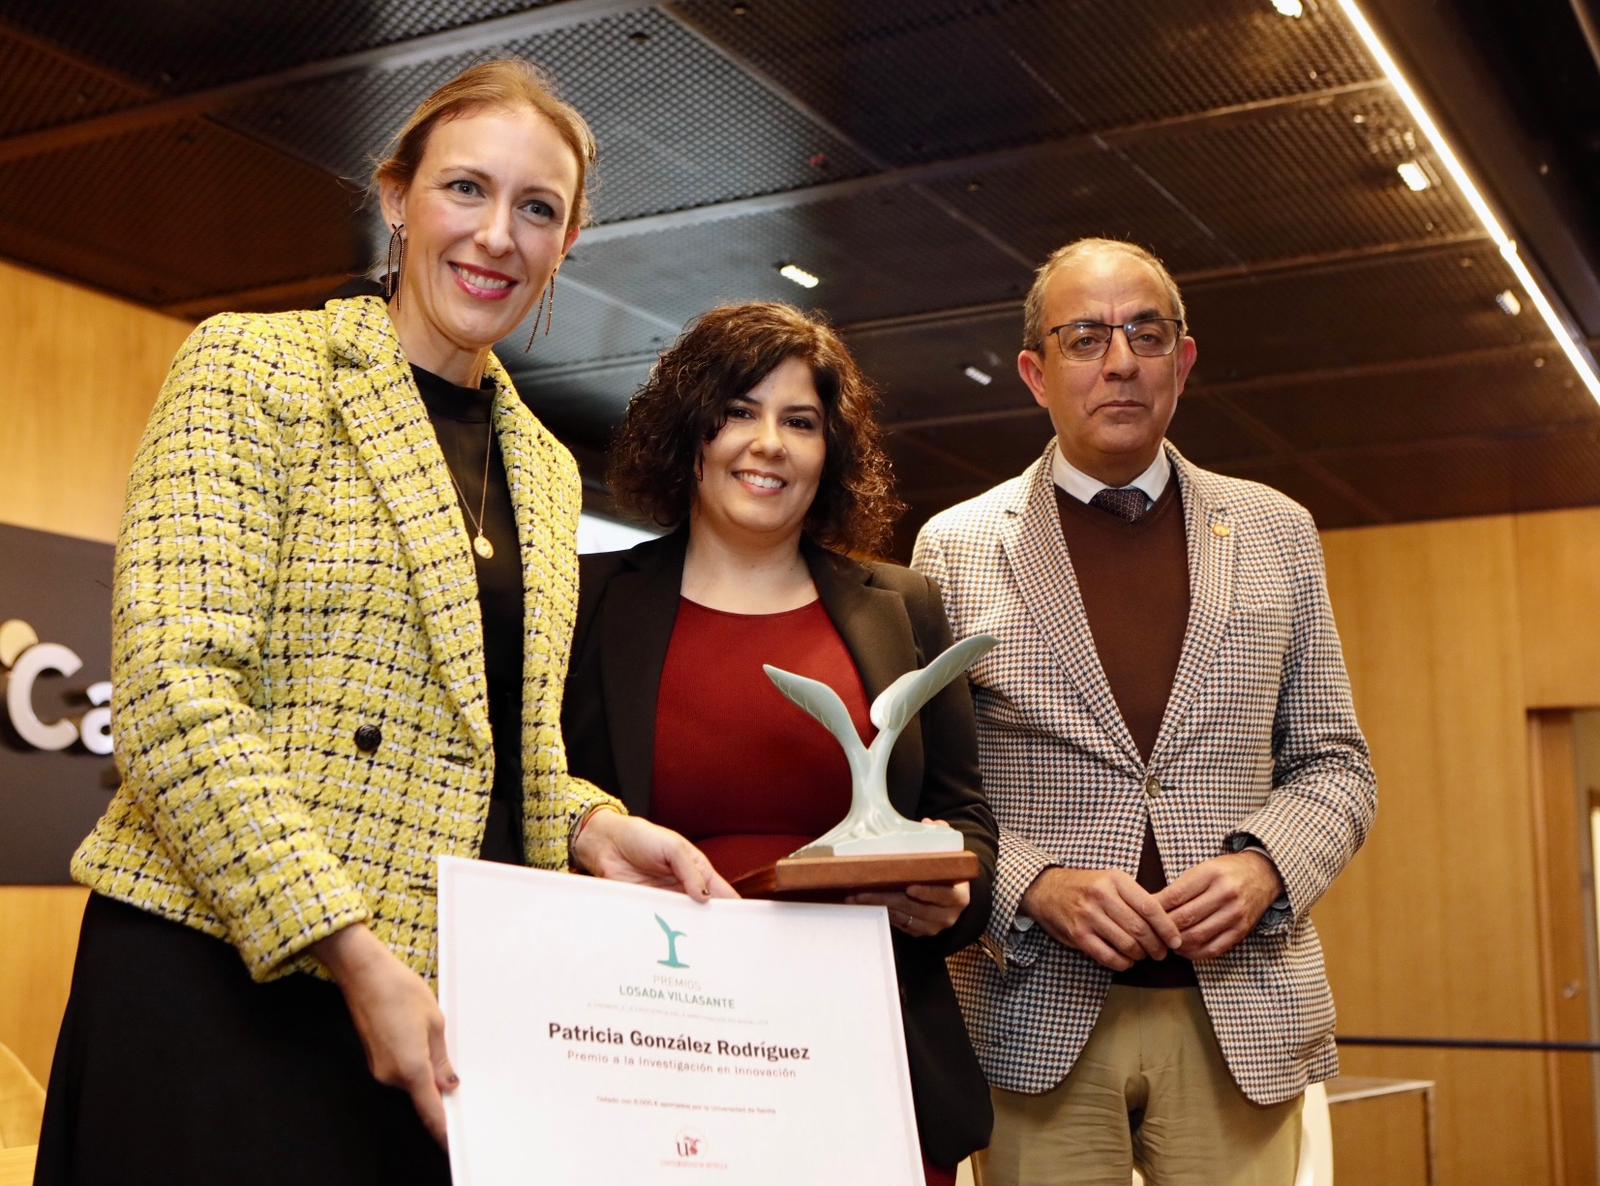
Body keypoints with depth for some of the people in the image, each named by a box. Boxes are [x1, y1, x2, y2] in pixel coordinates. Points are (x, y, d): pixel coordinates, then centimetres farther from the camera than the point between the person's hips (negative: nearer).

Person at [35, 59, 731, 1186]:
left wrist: (592, 826, -1)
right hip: (222, 978, -5)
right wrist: (354, 955, -21)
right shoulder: (252, 365, -3)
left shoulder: (548, 470, 15)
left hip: (462, 1002, 6)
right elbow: (174, 690, -14)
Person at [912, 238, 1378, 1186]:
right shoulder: (957, 547, 4)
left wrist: (1265, 866, -7)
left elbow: (1334, 764, 12)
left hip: (1243, 1021, 2)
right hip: (1039, 1018, -1)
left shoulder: (1276, 533, 11)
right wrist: (1037, 886, -14)